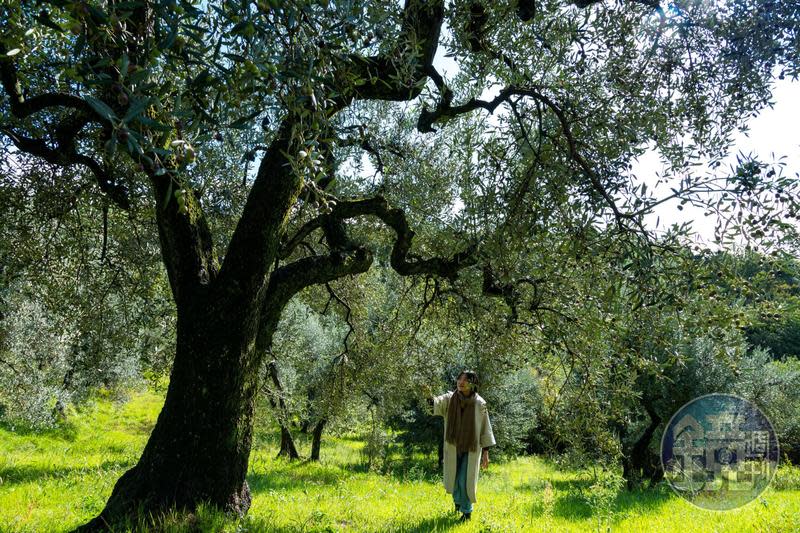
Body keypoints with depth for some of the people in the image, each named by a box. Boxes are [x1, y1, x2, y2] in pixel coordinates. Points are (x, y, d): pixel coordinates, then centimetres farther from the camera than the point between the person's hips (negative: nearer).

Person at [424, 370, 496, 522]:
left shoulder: (480, 404, -13)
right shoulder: (449, 399, -9)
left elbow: (485, 428, -7)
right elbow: (437, 403, -29)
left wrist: (486, 452, -8)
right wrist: (429, 396, -51)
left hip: (471, 449, -3)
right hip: (453, 448, 3)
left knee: (465, 481, -3)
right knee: (453, 479, 16)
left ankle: (467, 511, 20)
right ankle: (458, 501, 47)